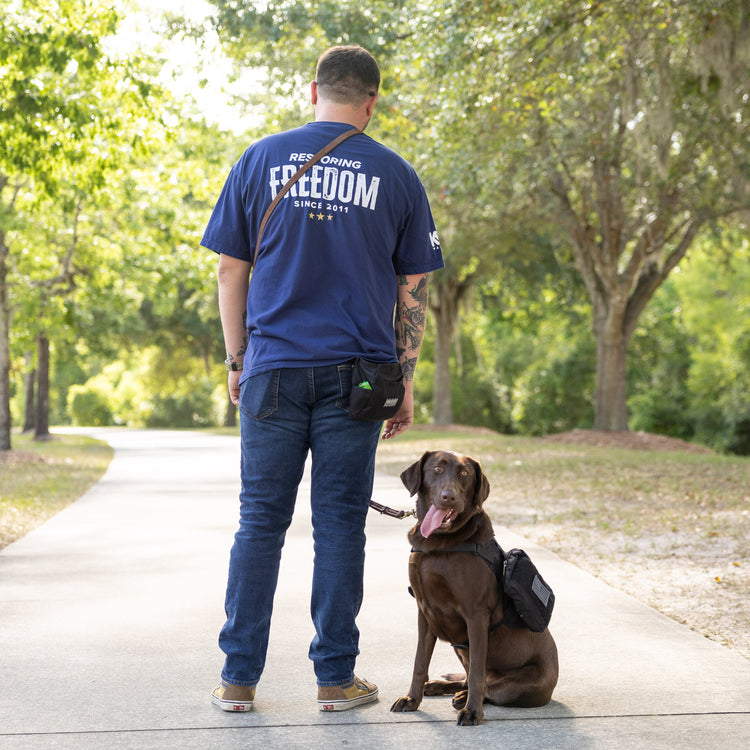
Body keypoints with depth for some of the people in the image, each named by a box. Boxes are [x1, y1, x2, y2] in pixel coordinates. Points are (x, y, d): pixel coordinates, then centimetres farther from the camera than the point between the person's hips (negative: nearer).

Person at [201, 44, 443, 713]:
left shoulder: (261, 159, 6)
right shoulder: (396, 176, 5)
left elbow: (231, 271, 6)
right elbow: (413, 290, 5)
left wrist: (237, 361, 13)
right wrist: (404, 381, 11)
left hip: (274, 367, 1)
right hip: (355, 372, 0)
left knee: (261, 521, 5)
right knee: (339, 522, 4)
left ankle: (239, 678, 9)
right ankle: (336, 678, 9)